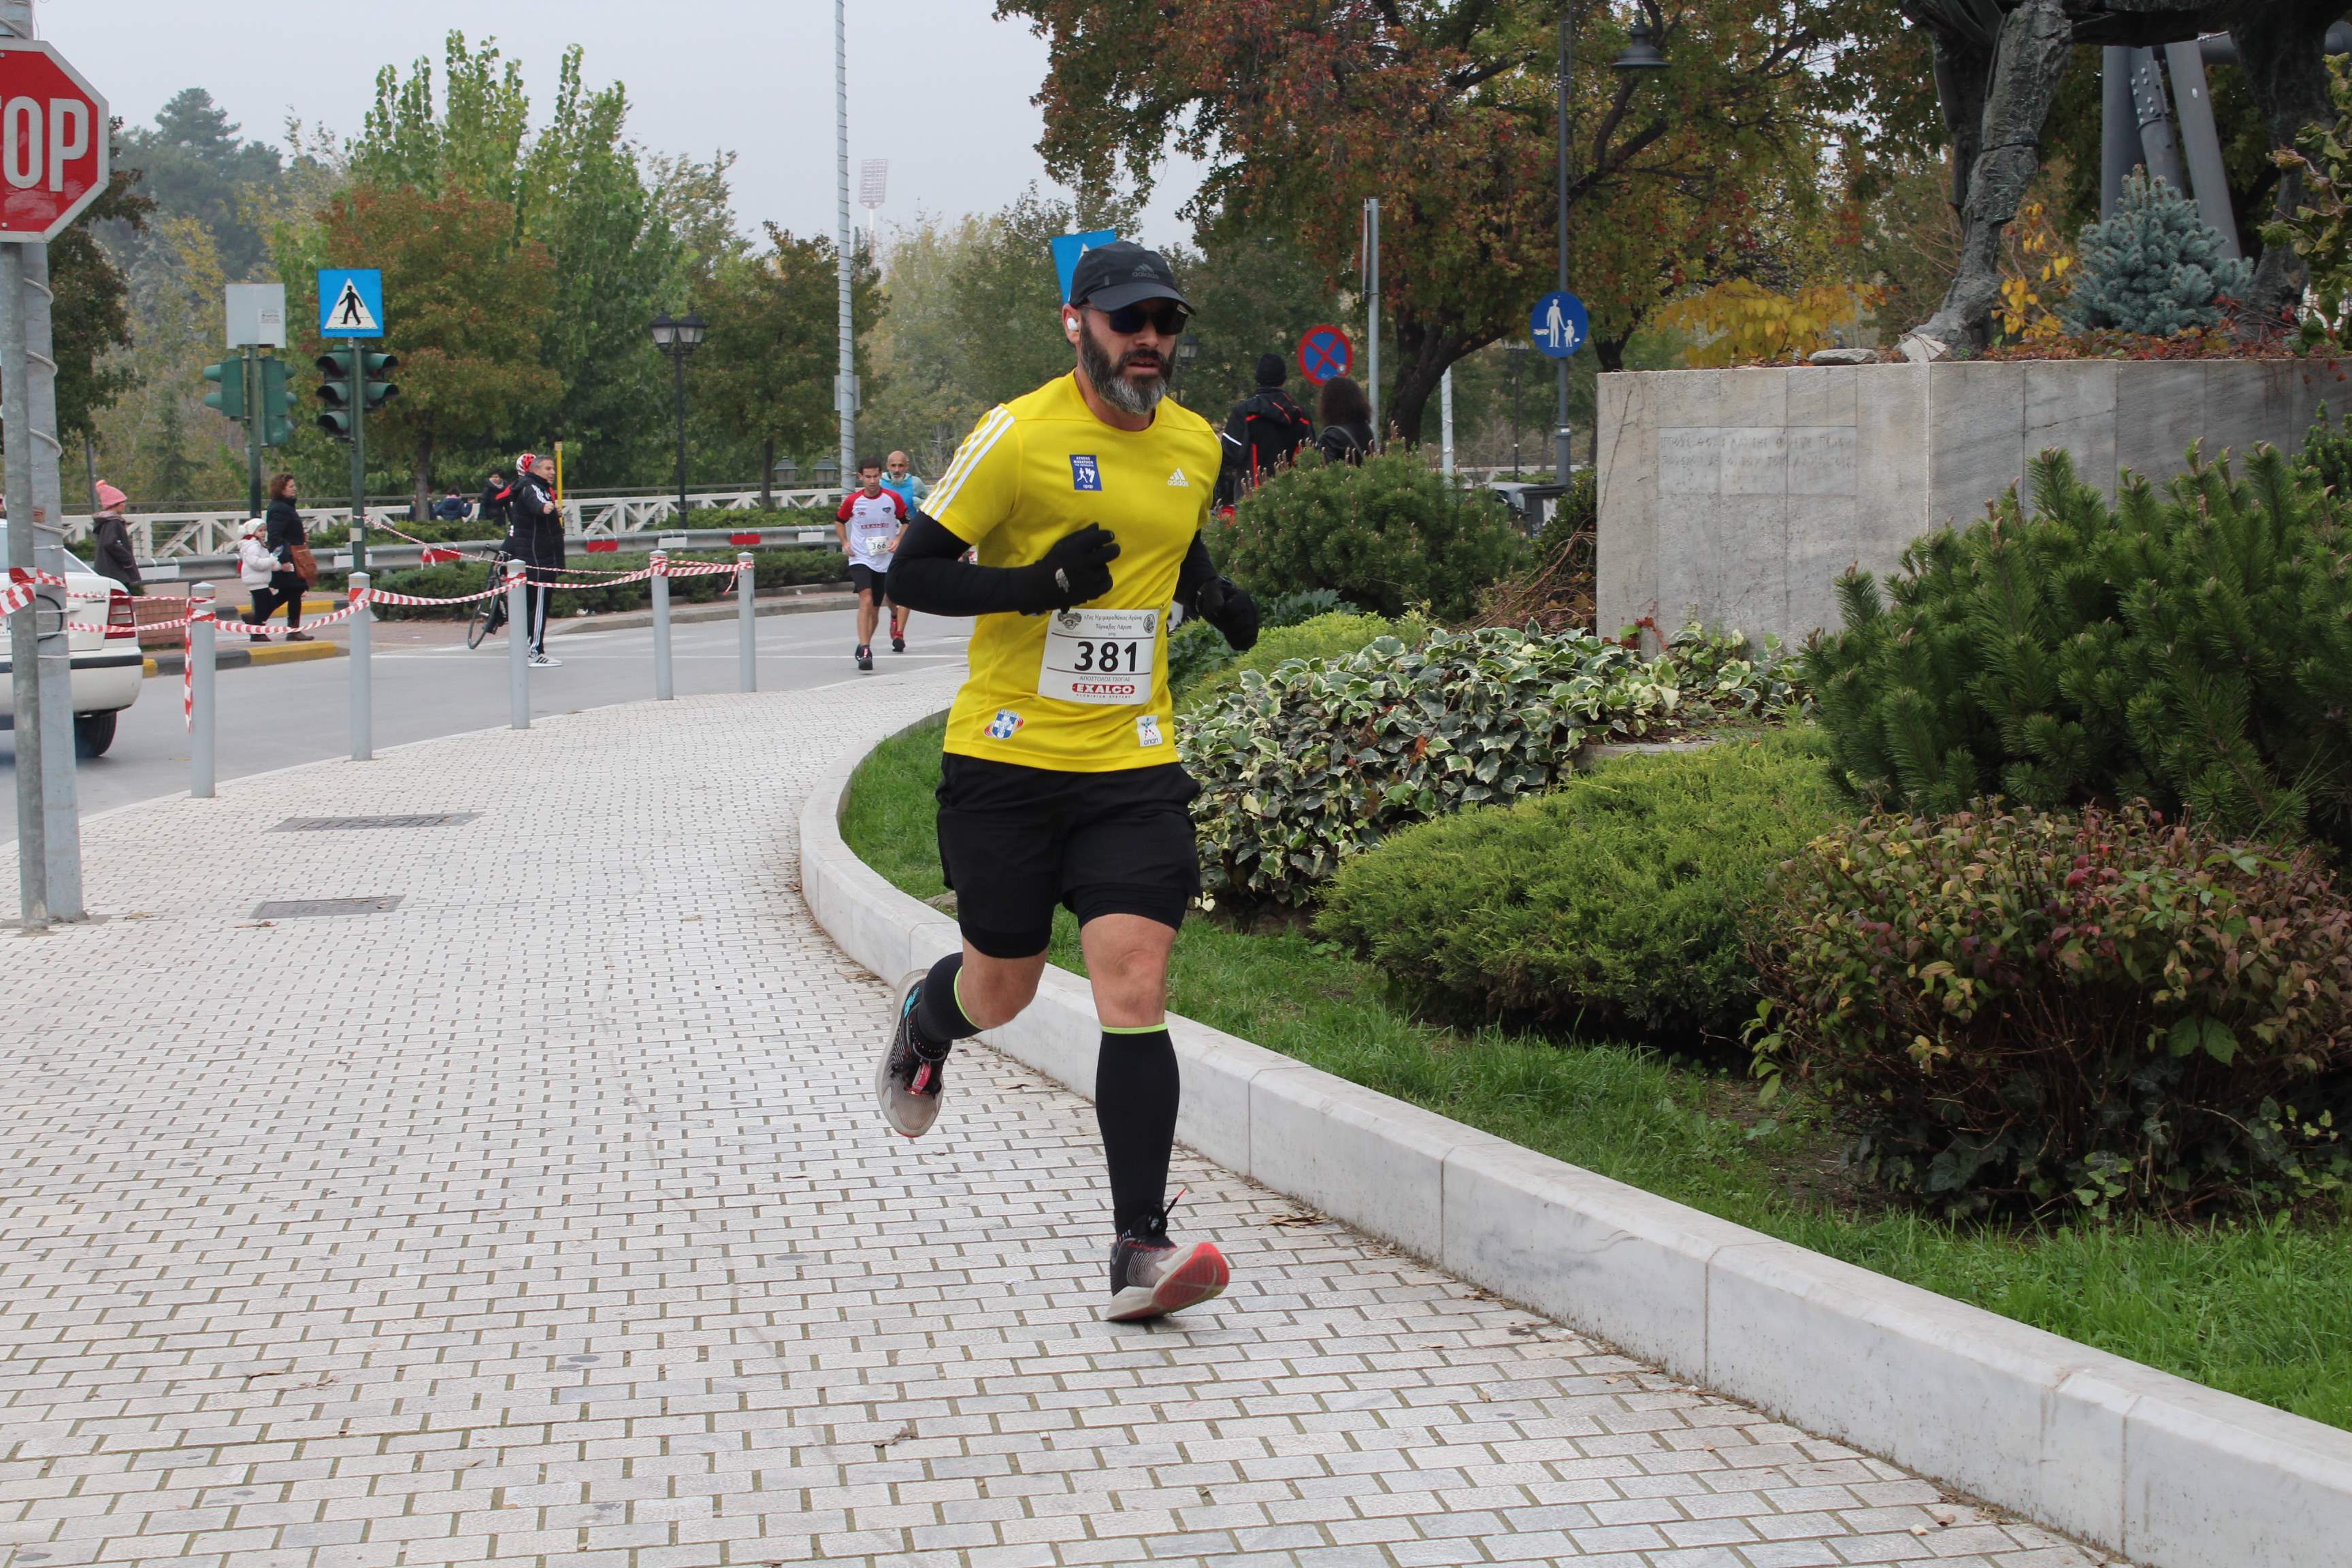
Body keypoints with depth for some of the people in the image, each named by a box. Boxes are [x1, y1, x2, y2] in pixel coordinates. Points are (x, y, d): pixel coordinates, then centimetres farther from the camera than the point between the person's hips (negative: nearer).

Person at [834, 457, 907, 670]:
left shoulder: (893, 498, -3)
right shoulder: (852, 501, -4)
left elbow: (906, 521, 10)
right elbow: (839, 521, 13)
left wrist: (899, 540, -6)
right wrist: (845, 543, 0)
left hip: (886, 561, 2)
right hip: (860, 559, -2)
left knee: (875, 607, 10)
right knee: (866, 600, -21)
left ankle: (864, 648, 28)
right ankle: (865, 650, -27)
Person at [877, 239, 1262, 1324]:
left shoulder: (1195, 444, 8)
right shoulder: (1017, 437, -9)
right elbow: (911, 574, -8)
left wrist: (1212, 596, 7)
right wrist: (1037, 585, -21)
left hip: (1133, 764, 3)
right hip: (1008, 758, -3)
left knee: (1134, 990, -11)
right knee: (1002, 989, 10)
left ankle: (1140, 1250, -11)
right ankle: (922, 1017, 49)